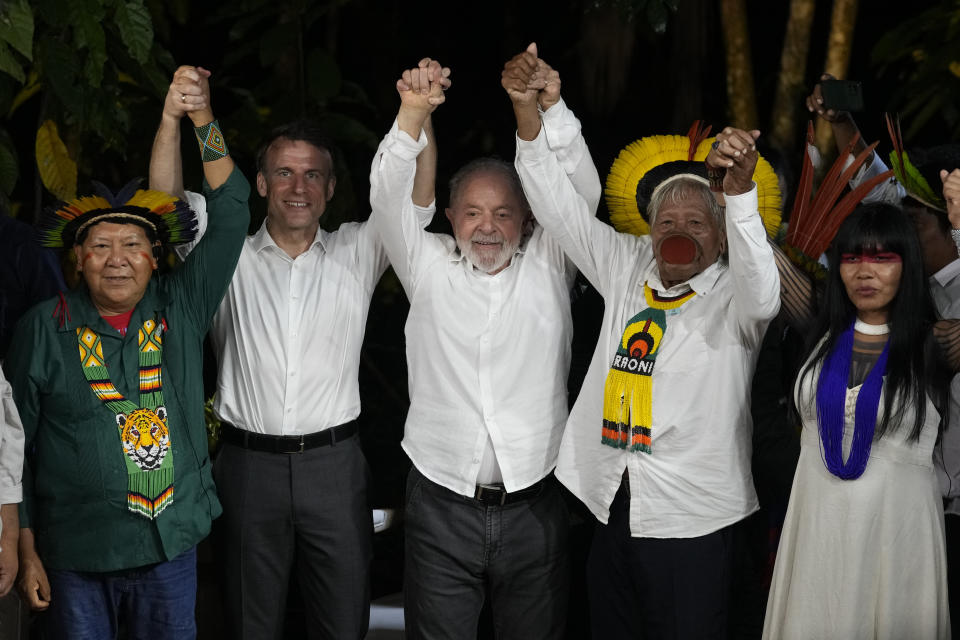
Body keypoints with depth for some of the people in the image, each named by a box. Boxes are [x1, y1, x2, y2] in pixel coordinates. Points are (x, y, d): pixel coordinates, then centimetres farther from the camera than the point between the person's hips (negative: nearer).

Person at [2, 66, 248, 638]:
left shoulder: (181, 309, 2)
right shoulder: (46, 327, -3)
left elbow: (230, 214, -4)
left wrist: (202, 118, -13)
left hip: (172, 547, 2)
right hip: (76, 554, -2)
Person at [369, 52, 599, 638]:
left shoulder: (547, 267, 6)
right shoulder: (429, 268, 6)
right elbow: (389, 195, -6)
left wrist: (550, 107, -19)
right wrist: (414, 113, -20)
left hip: (534, 505, 0)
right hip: (442, 506, 0)